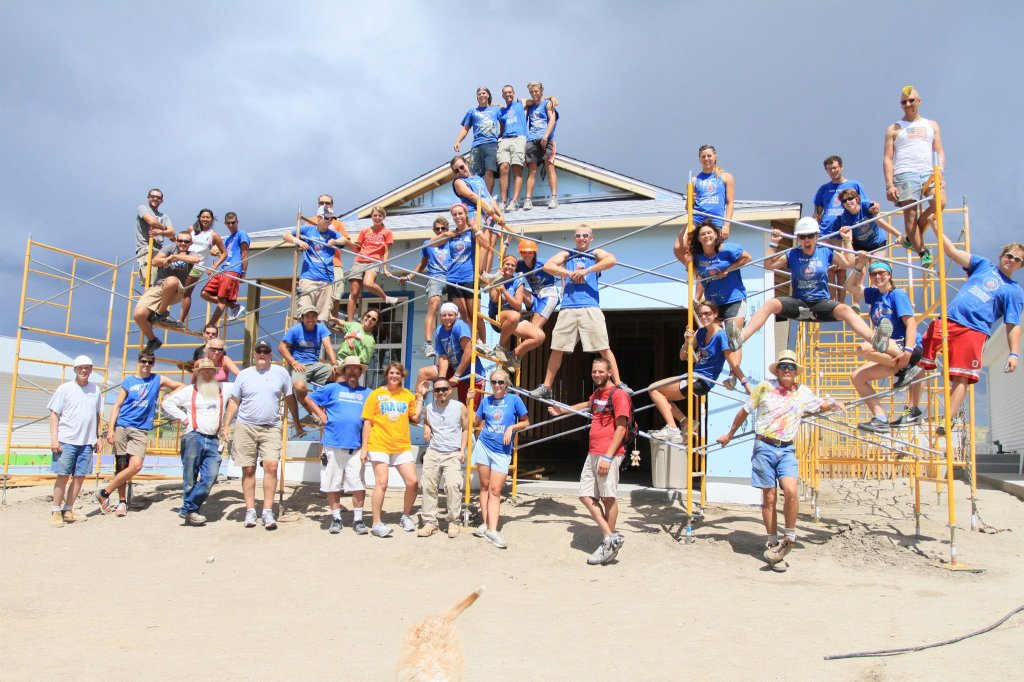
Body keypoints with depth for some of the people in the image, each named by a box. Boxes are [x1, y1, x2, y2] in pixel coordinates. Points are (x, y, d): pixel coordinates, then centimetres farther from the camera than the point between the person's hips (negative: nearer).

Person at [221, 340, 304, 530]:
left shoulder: (281, 372, 4)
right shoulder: (244, 374, 6)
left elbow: (290, 399, 11)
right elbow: (234, 401, 10)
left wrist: (297, 424, 13)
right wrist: (226, 425, 2)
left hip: (271, 429, -1)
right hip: (246, 427, 1)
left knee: (271, 466, -14)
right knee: (248, 470, 5)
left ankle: (268, 511, -9)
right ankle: (250, 510, 13)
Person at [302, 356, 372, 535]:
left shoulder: (367, 393, 12)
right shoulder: (333, 388, 8)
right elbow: (308, 399, 10)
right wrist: (321, 415, 1)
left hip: (356, 446, 1)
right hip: (333, 445, -1)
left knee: (358, 485, -3)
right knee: (333, 484, 6)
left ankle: (358, 519, 7)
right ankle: (336, 518, 17)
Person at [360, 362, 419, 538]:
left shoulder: (407, 395, 11)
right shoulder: (376, 394, 3)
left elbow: (416, 417, 5)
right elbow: (367, 422, 1)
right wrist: (364, 448, -4)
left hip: (403, 447, 3)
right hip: (380, 446, -3)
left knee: (412, 482, -3)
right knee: (381, 483, -9)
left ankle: (406, 516, 19)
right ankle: (376, 523, 1)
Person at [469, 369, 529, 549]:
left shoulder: (514, 399, -2)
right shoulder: (485, 401, 5)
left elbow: (526, 422, 4)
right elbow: (475, 423, 11)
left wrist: (511, 427, -12)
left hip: (502, 451, -2)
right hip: (484, 446, 2)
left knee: (495, 490, -5)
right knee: (485, 486, 5)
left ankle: (492, 531, -8)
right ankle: (486, 524, 13)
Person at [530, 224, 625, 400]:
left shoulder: (596, 253, 14)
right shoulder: (566, 255, 21)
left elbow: (612, 260, -8)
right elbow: (548, 266, 4)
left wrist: (586, 271, -11)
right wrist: (570, 273, -7)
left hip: (590, 308, -2)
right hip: (568, 308, 2)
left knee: (604, 348, -7)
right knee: (557, 349, 3)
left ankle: (619, 384, -5)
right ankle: (546, 387, 11)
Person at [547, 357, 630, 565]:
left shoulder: (618, 394, -8)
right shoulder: (597, 393, 18)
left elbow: (621, 428, -14)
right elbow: (587, 404, 43)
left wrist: (608, 456, -20)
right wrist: (562, 410, 54)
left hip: (609, 454, -9)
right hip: (592, 454, 9)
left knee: (608, 497, -4)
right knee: (586, 496, 4)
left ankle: (609, 544, 7)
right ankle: (610, 537, 7)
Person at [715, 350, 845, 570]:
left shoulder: (803, 393, 9)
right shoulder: (765, 388, -1)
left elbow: (820, 405, 29)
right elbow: (745, 411, 10)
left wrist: (833, 403, 6)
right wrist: (729, 434, 17)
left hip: (786, 449, 2)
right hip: (764, 447, -2)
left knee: (791, 490, -19)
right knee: (769, 498, 1)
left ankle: (789, 538, -1)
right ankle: (773, 544, 12)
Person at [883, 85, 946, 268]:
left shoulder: (932, 125, 22)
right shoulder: (894, 129, 14)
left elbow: (939, 151, 14)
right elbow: (887, 158, 6)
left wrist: (939, 171, -6)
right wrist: (889, 185, -6)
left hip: (928, 173, 2)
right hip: (905, 175, -2)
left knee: (939, 202, -23)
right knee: (910, 213, -12)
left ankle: (912, 237, -4)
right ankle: (923, 253, -8)